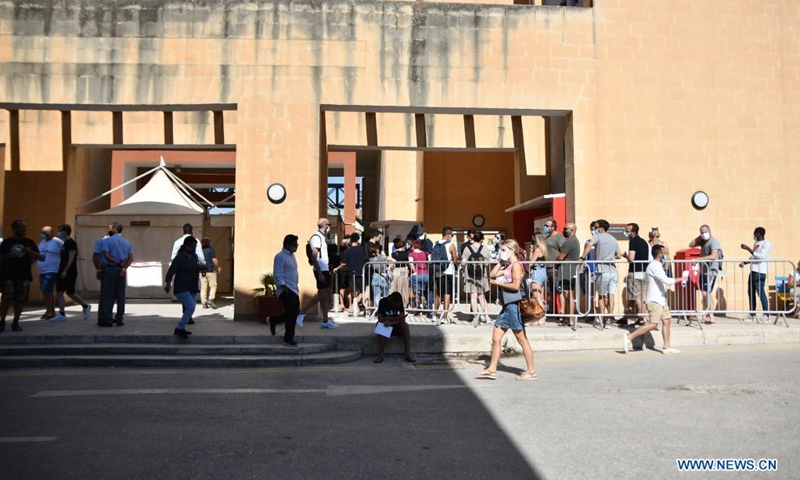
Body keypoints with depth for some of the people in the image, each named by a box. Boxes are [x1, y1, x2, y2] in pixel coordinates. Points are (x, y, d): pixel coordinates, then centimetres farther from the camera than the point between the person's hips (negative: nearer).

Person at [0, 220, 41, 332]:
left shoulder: (29, 242, 9)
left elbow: (38, 256, 9)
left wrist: (30, 252, -10)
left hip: (24, 275, 2)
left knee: (20, 300, 3)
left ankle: (15, 322, 13)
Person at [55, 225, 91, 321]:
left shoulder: (72, 243, -11)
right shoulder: (64, 244, 15)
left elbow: (71, 258, -17)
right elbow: (62, 259, 19)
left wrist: (65, 271, -22)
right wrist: (60, 271, 13)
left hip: (69, 273, -9)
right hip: (62, 272, 9)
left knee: (70, 293, -3)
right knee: (59, 292, 2)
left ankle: (86, 306, 14)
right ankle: (62, 313, 4)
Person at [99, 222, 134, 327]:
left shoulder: (107, 241, -1)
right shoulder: (127, 242, 12)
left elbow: (106, 255, -14)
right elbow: (131, 258, 1)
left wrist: (118, 262, -8)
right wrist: (124, 267, -9)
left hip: (110, 268, -4)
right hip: (122, 270, 4)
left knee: (108, 295, 0)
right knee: (120, 295, 7)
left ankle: (106, 319, -1)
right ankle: (120, 319, 9)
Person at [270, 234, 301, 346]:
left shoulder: (292, 256, 17)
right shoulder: (280, 256, -11)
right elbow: (277, 274, -16)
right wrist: (284, 287, -22)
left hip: (294, 289, 9)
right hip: (285, 290, -9)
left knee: (294, 312, 9)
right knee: (292, 313, -10)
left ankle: (273, 320, 30)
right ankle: (288, 338, 5)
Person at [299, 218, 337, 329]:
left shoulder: (322, 237, 16)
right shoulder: (316, 238, -14)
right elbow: (313, 257, -20)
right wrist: (319, 273, -22)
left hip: (325, 270, 10)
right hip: (321, 270, -10)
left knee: (327, 294, 9)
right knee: (322, 294, -9)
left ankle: (325, 321, 13)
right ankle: (301, 313, -3)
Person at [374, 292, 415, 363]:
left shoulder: (399, 302, -12)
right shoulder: (383, 302, -20)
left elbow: (403, 319, -18)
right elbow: (380, 319, -25)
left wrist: (391, 322, -36)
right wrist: (397, 318, -26)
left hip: (395, 325, 2)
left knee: (405, 326, -28)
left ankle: (407, 354, -28)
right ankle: (380, 356, -32)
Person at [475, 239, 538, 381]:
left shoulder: (516, 264, -10)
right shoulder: (507, 266, 17)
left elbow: (516, 285, -19)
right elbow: (493, 275, 14)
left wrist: (499, 283, -8)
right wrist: (500, 262, 10)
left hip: (514, 306, -9)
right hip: (507, 306, 10)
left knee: (522, 340, -1)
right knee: (496, 338, 9)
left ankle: (532, 372, 8)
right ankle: (492, 369, 15)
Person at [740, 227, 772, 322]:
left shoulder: (767, 244, -9)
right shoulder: (757, 243, 17)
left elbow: (761, 257, -20)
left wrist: (748, 249, -19)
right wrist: (744, 263, 14)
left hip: (760, 272, -9)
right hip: (753, 271, 9)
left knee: (760, 292, -9)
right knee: (751, 292, 11)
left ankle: (766, 316, -4)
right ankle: (752, 314, 19)